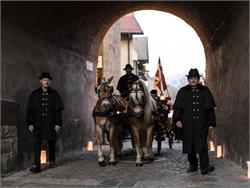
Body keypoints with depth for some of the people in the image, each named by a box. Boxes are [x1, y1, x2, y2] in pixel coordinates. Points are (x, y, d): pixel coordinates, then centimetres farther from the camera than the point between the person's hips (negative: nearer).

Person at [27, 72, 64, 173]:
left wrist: (58, 123, -4)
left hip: (51, 123, 0)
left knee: (51, 142, 10)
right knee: (37, 143, -9)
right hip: (38, 123, 0)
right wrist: (30, 123, 0)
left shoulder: (54, 94, 5)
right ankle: (36, 165, -11)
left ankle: (52, 162, 27)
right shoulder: (34, 94, 7)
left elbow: (58, 110, 3)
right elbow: (29, 110, 7)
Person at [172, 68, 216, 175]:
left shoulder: (205, 91, 7)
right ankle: (193, 165, 19)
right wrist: (177, 120, -11)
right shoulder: (183, 92, 7)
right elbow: (177, 107, 2)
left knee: (202, 144, -9)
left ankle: (204, 166, -12)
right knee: (190, 145, 7)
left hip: (201, 123, -1)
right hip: (188, 124, 1)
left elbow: (210, 108, 7)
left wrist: (211, 122, 2)